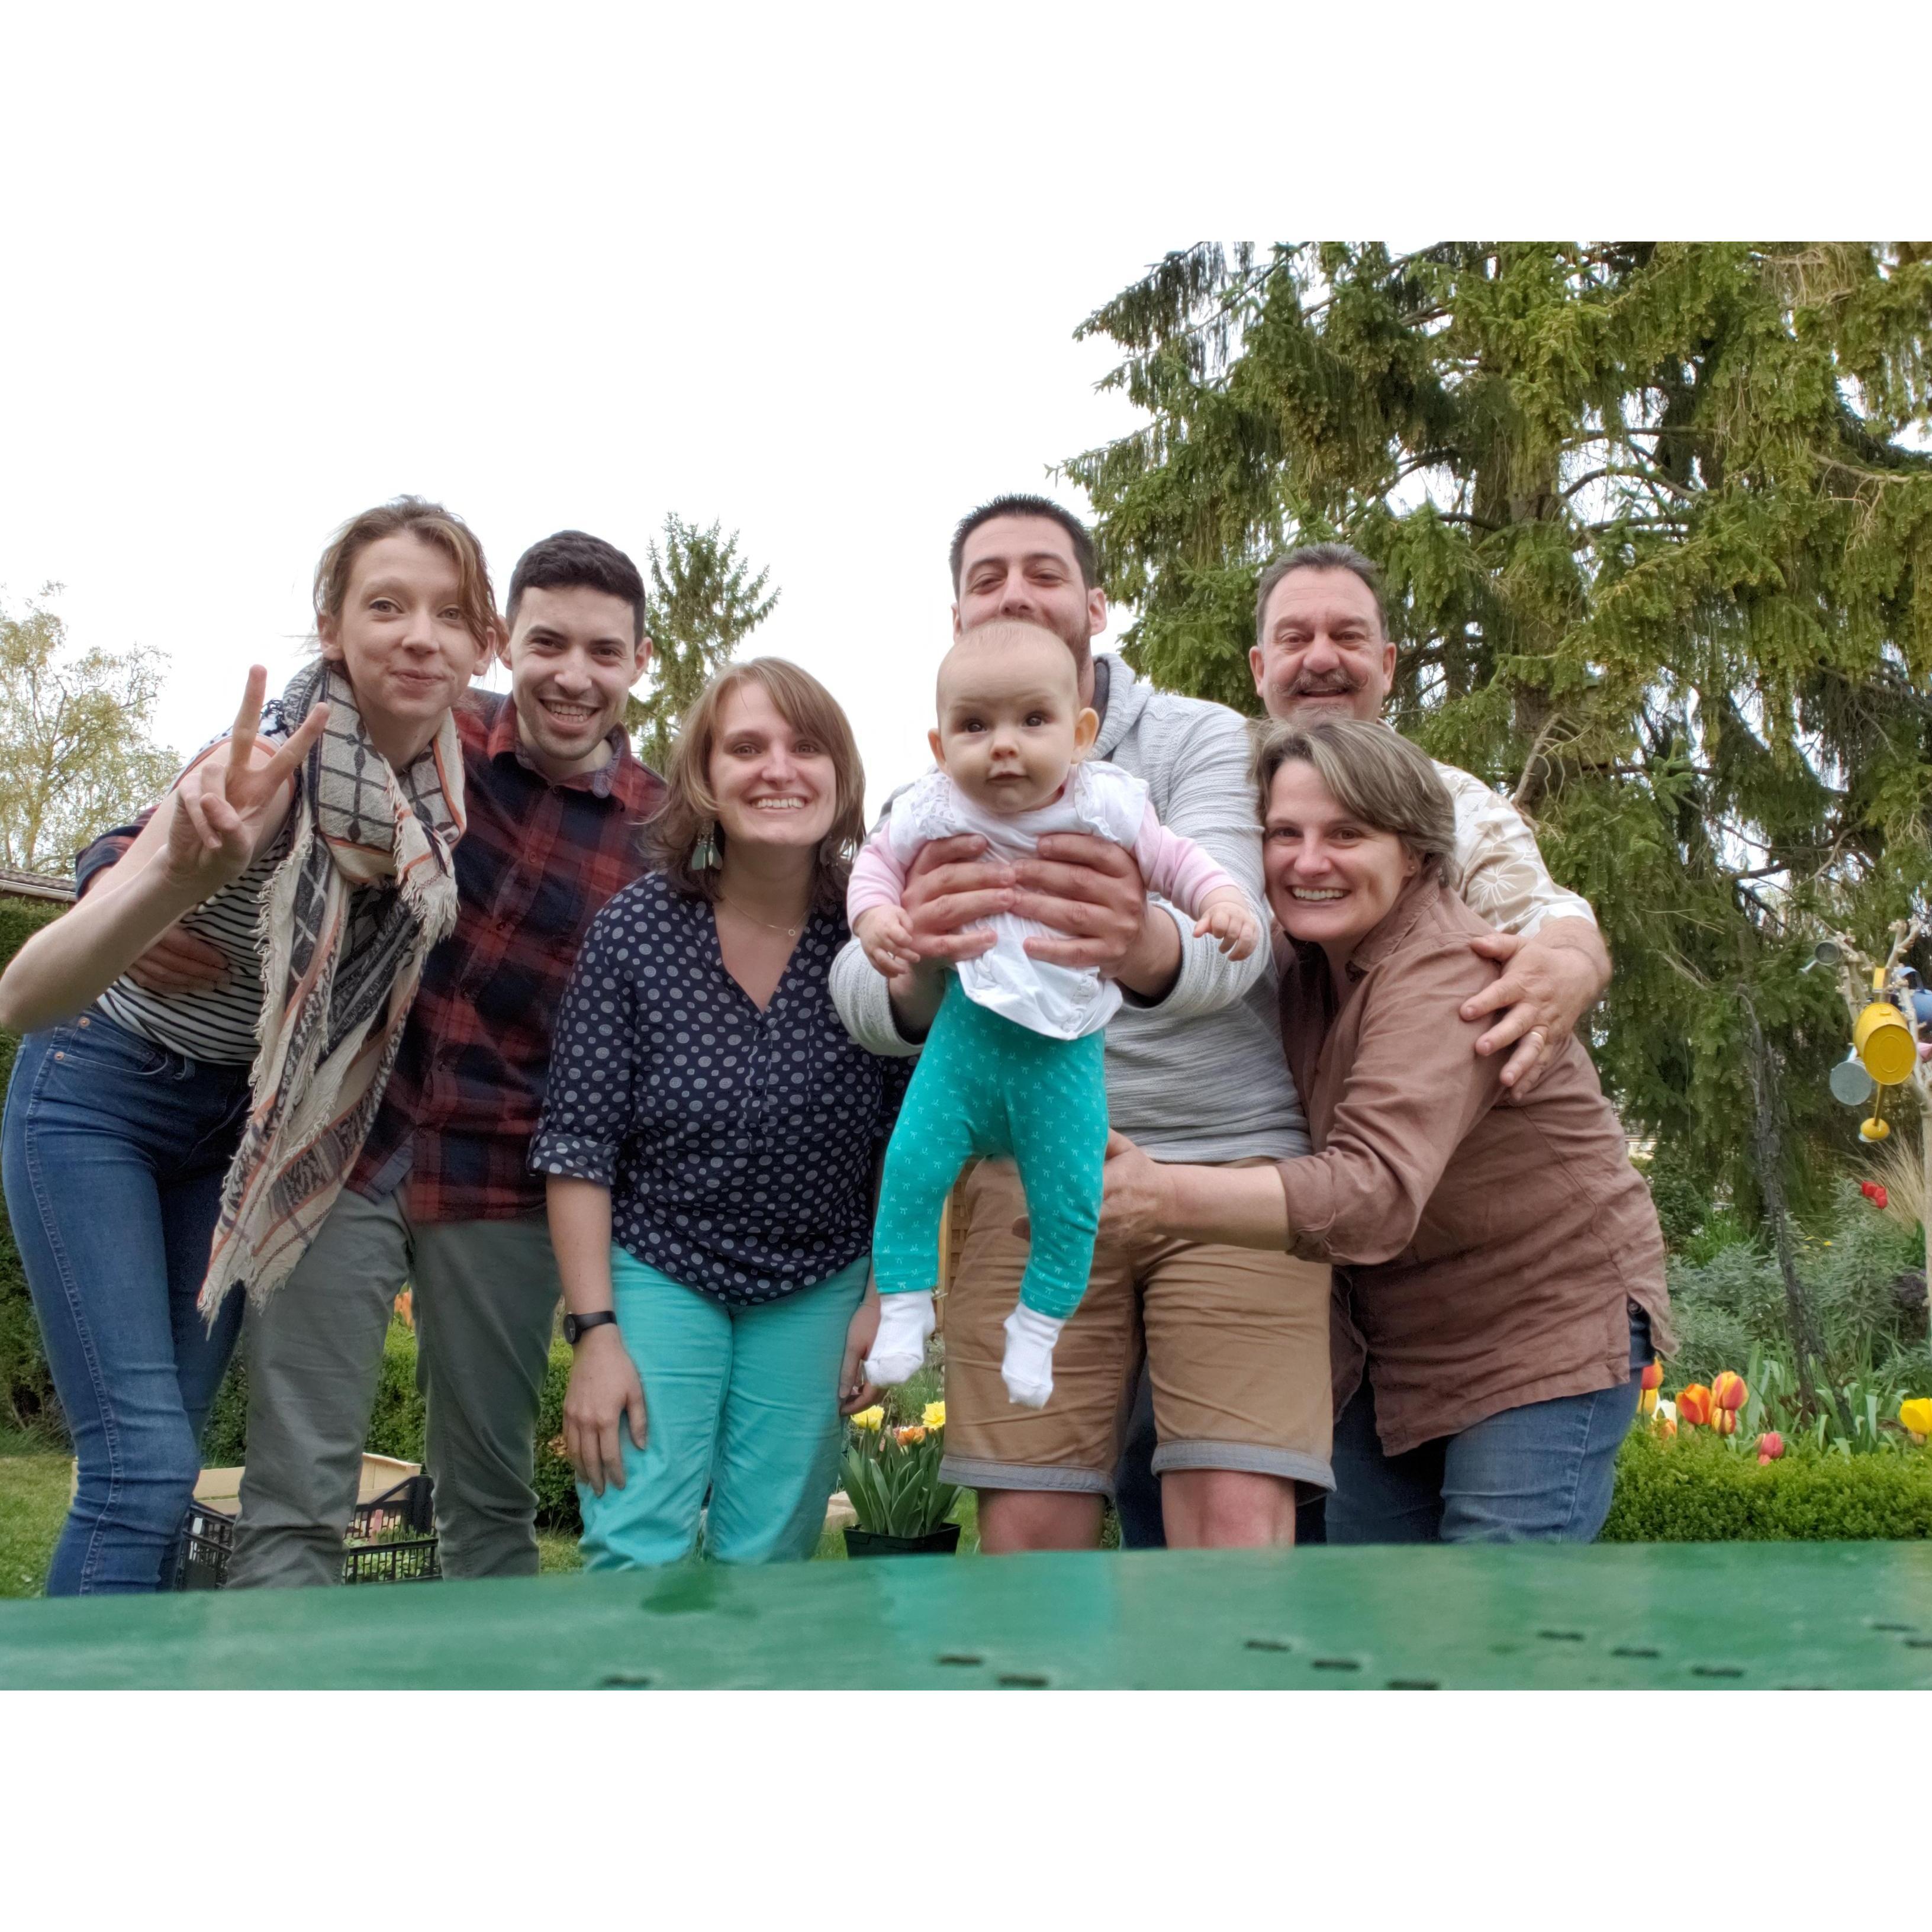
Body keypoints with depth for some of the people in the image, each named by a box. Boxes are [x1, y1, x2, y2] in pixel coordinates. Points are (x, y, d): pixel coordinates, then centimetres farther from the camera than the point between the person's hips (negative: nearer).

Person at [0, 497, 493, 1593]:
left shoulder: (450, 775, -12)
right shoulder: (273, 762, -29)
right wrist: (184, 872, -56)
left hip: (238, 1126, 6)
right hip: (98, 1097, -5)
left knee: (163, 1466, 8)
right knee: (143, 1464, -14)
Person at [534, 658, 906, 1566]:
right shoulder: (637, 928, -12)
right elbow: (577, 1144, -8)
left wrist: (888, 1301, -4)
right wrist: (595, 1332, -10)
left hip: (818, 1287, 1)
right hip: (654, 1267, -1)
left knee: (766, 1560, 5)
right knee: (638, 1558, -8)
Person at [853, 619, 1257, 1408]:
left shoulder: (1108, 805, -9)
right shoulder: (934, 810, -8)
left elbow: (1173, 860, 4)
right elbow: (878, 861, 6)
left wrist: (1224, 899, -14)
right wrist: (875, 915, -14)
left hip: (1067, 1050, 0)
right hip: (969, 1029, 0)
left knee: (1069, 1201, 1)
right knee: (913, 1164, -9)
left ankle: (1037, 1328, 24)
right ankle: (903, 1308, 11)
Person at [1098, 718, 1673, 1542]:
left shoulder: (1449, 972, -27)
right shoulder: (1299, 963, 0)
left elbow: (1375, 1194, -40)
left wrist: (1165, 1197, -49)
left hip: (1550, 1328, -7)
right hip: (1395, 1343, 7)